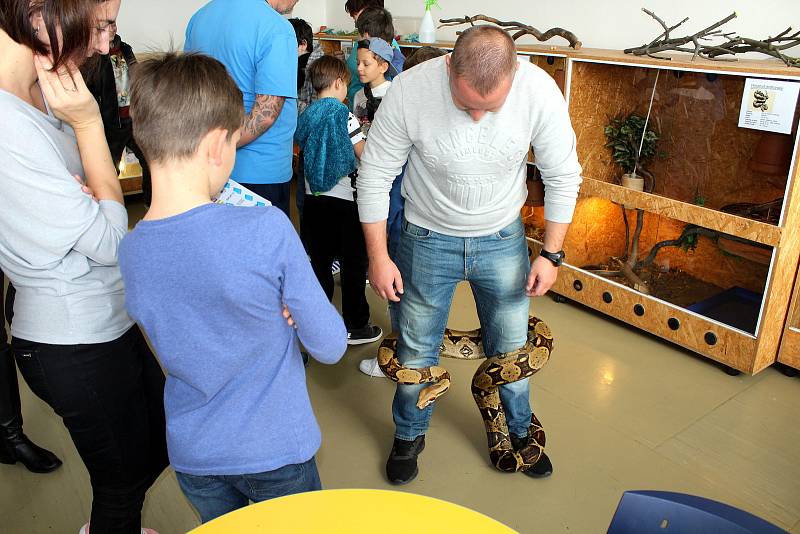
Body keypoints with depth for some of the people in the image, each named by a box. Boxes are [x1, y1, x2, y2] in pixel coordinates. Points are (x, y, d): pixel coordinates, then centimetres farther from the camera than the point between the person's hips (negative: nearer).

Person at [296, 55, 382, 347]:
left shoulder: (306, 114, 5)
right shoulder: (343, 114, -12)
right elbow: (363, 155, -13)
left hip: (314, 199, 6)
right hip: (344, 200, -6)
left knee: (319, 260, 15)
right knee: (353, 264, 5)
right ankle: (355, 326, 12)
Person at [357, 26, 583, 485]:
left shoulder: (540, 91, -22)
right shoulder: (409, 90, -25)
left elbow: (563, 177, -7)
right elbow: (375, 176, -13)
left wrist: (552, 253, -6)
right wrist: (379, 257, -11)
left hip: (503, 239, 1)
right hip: (428, 239, -1)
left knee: (512, 350, 13)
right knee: (416, 349, 11)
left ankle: (518, 433, 42)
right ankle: (409, 435, 39)